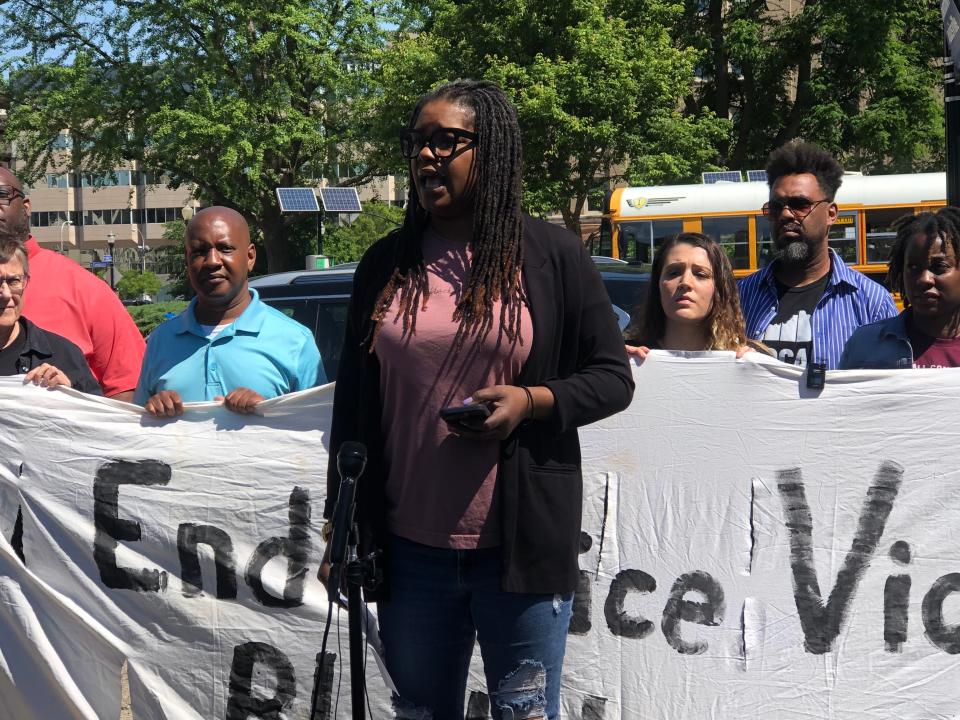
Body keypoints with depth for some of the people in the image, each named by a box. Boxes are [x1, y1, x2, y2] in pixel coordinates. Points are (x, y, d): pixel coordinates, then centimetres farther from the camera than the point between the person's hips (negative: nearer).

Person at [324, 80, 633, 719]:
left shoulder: (552, 255, -1)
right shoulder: (386, 264, 8)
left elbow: (614, 378, 2)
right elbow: (354, 403, 12)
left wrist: (533, 400, -17)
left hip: (523, 544, -3)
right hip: (410, 549, 3)